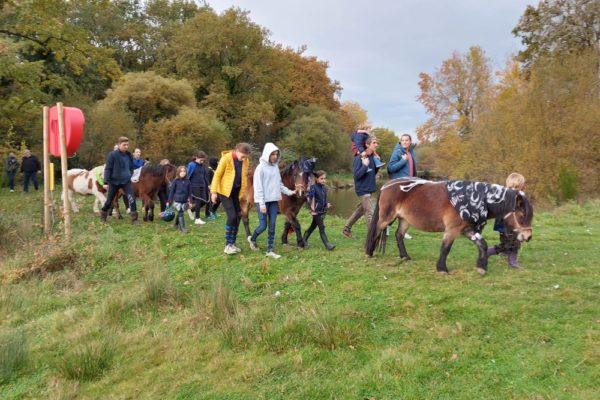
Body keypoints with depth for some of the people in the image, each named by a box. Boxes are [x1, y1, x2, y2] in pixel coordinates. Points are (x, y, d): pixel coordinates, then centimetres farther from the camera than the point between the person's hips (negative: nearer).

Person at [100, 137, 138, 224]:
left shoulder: (129, 155, 4)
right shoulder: (112, 155, -10)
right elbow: (107, 169, -10)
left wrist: (130, 176, 4)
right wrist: (106, 182, -13)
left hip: (126, 181, 3)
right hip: (114, 181, -3)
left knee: (131, 197, -15)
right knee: (109, 200, 10)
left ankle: (134, 218, -11)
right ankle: (103, 214, 34)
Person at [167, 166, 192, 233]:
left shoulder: (188, 182, 2)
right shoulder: (175, 181, -4)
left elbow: (189, 192, 6)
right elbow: (171, 191, -1)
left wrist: (190, 201, 3)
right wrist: (169, 201, 0)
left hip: (184, 201, 3)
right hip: (177, 201, -3)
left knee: (180, 213, 15)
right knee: (181, 213, -10)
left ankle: (177, 225, 34)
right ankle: (182, 228, -8)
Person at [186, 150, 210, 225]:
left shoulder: (202, 166, 9)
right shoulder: (192, 165, -10)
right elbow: (188, 176, -8)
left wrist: (208, 185, 12)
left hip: (202, 186, 7)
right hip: (195, 186, -7)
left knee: (204, 201, 6)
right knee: (198, 201, -5)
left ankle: (191, 210, 29)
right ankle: (197, 219, 5)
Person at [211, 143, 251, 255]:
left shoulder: (245, 161, -1)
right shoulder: (226, 158, -17)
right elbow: (217, 175, -13)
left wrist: (243, 193, 9)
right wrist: (214, 192, -15)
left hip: (237, 191, 6)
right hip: (225, 191, -6)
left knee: (238, 216, 4)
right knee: (232, 216, -14)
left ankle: (232, 243, 17)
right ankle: (228, 245, -2)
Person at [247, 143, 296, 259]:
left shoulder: (276, 167, 7)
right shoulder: (261, 168, -10)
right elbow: (258, 187, -13)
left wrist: (289, 192, 6)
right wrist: (262, 204, -16)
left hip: (274, 201, 5)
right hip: (263, 201, -5)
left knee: (272, 226, 5)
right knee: (263, 226, 0)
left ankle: (270, 250, 11)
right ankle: (252, 239, 29)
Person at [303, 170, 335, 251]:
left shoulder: (324, 188, 6)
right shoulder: (313, 187, -15)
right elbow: (309, 198, -18)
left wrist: (327, 204, 3)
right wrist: (312, 209, -18)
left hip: (323, 211, 7)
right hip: (316, 212, -7)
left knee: (313, 226, 18)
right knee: (321, 228, -6)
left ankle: (304, 239, 33)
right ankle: (327, 245, -6)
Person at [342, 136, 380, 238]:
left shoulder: (372, 157, 4)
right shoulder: (359, 158, -17)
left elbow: (374, 173, 12)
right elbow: (356, 175, -20)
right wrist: (365, 165, -23)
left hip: (369, 188, 8)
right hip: (362, 189, -8)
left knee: (361, 209, 18)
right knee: (370, 212, -7)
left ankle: (346, 229, 31)